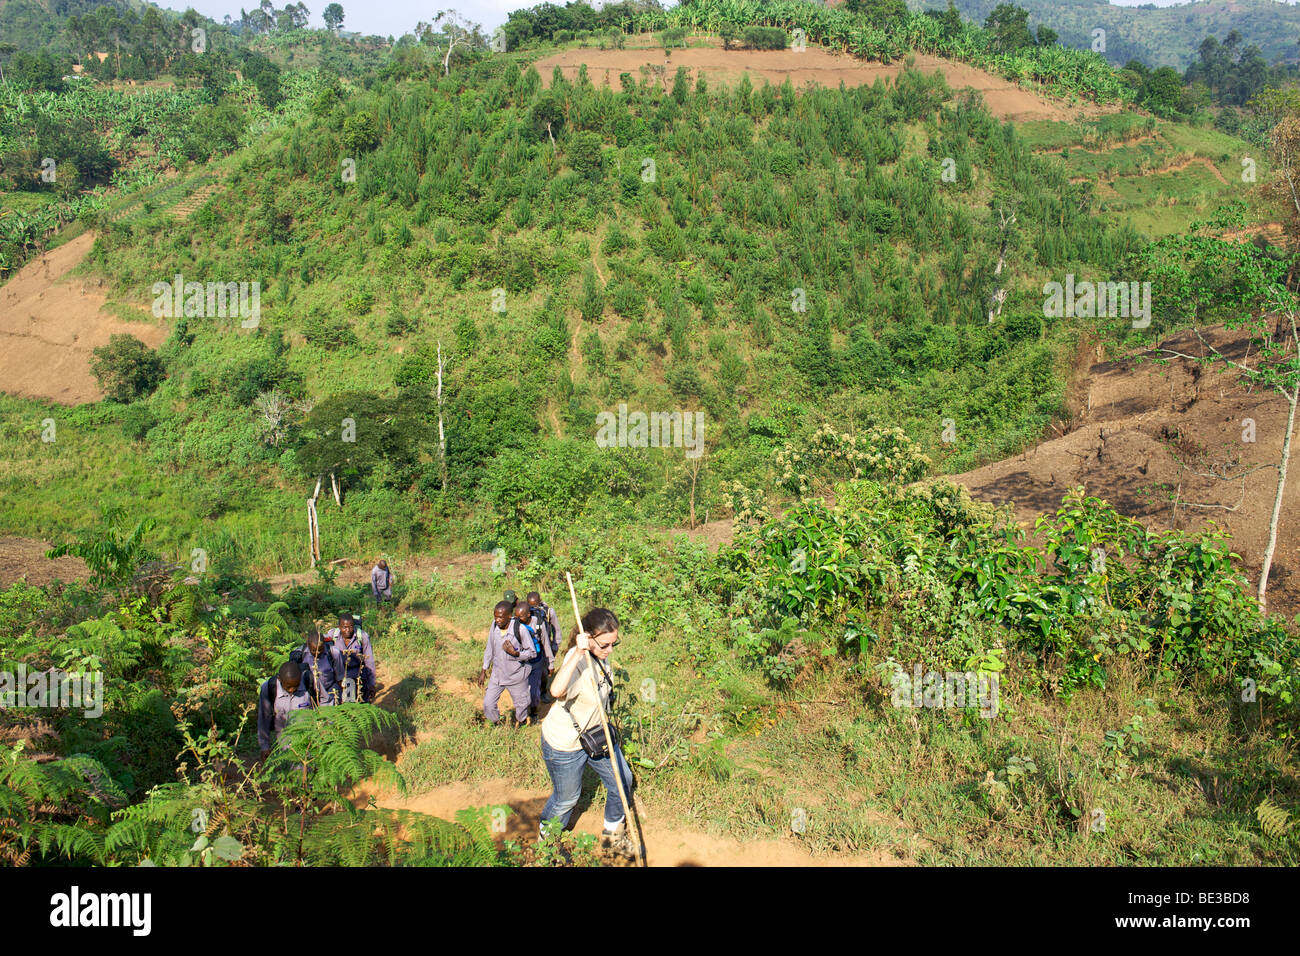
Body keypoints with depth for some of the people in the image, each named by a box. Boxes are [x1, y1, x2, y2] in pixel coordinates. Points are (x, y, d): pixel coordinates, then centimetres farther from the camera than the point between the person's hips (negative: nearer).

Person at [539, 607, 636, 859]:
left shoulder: (601, 656, -9)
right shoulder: (577, 660, -35)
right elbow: (556, 690, -58)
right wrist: (578, 653, -62)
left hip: (596, 735, 8)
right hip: (565, 744, -7)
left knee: (622, 780, 16)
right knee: (566, 799, 13)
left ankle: (612, 834, 42)